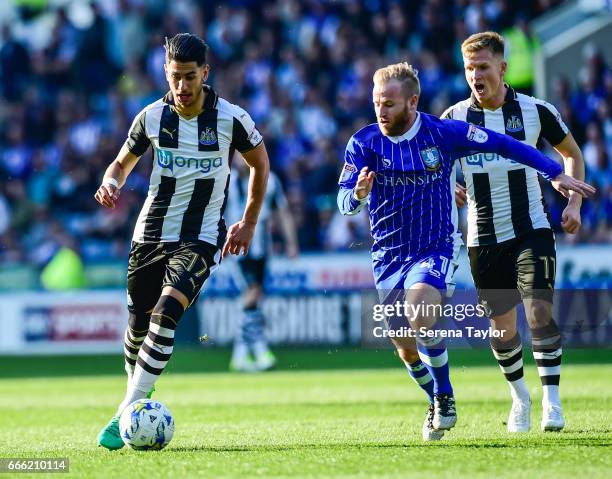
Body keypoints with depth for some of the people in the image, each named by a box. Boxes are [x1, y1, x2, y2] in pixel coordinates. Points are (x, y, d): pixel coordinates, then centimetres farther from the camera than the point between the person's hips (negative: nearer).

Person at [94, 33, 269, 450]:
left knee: (166, 311, -24)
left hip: (200, 239, -3)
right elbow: (124, 161, 13)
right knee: (139, 322, 7)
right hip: (151, 233, 3)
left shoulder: (231, 119, -9)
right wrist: (111, 183, -10)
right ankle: (138, 392, 36)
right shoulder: (153, 116, -2)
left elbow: (260, 164, 9)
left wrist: (249, 223, 9)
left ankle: (126, 415, -25)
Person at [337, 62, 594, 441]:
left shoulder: (443, 133, -10)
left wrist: (556, 173, -2)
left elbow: (501, 144, -1)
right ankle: (439, 406, 36)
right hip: (388, 254, 3)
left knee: (421, 319, -29)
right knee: (407, 350, 8)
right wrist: (358, 194, -36)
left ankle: (445, 399, -8)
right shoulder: (364, 143, -7)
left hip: (435, 249, -3)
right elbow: (345, 203, -11)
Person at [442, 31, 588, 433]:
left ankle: (552, 401, -12)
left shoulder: (535, 110, -3)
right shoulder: (454, 118, -2)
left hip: (532, 228, -2)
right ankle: (520, 397, 29)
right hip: (483, 237, 2)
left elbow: (571, 152, 13)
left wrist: (574, 202, 2)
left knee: (539, 311, -18)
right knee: (502, 325, 6)